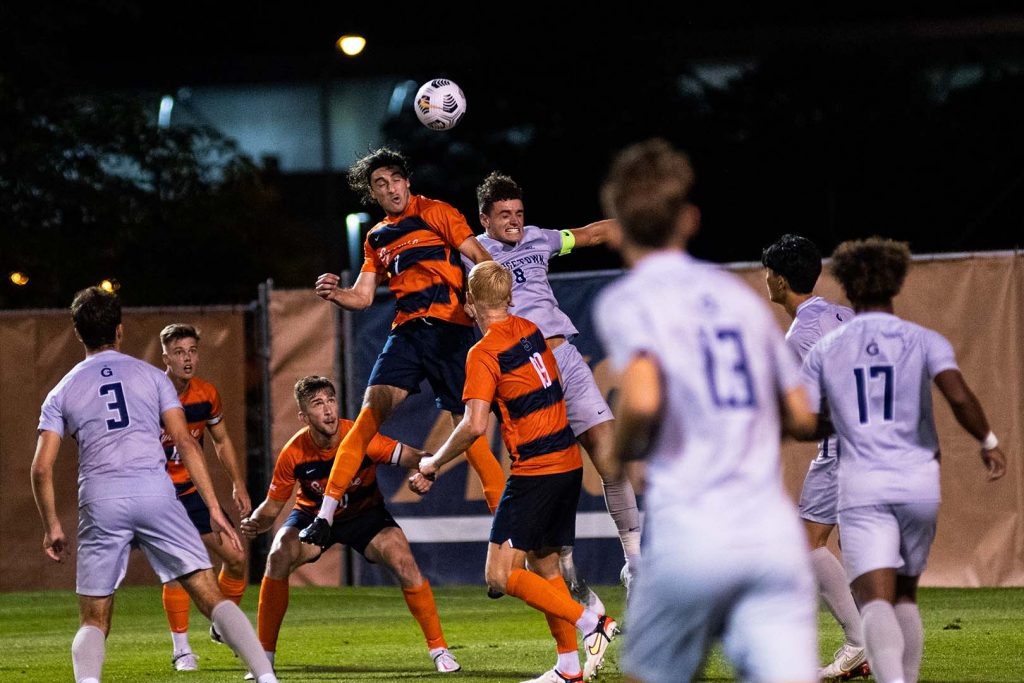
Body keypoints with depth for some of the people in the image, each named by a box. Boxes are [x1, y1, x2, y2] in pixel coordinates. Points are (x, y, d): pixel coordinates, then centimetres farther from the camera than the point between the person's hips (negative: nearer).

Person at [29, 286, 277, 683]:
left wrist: (51, 526, 19)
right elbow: (185, 442, 6)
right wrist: (214, 509, 5)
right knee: (211, 597, 1)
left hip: (100, 501, 0)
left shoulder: (61, 393, 16)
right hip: (155, 491, 0)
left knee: (93, 623, 8)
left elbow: (41, 468, 8)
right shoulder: (151, 376, 14)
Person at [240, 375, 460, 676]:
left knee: (404, 562, -25)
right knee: (279, 557, -27)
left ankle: (438, 649, -9)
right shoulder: (293, 454, -23)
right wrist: (255, 523, -33)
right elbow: (272, 506, -11)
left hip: (365, 513, -1)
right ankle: (264, 656, -15)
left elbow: (414, 459, -28)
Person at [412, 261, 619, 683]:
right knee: (543, 563, 17)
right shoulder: (530, 331, 9)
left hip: (534, 470, -8)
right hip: (568, 462, 8)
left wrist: (434, 462, -7)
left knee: (500, 576, -8)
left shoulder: (484, 353, -13)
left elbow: (474, 426, -21)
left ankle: (591, 623, -17)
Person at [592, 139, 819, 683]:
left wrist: (622, 454, 4)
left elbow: (643, 399, -16)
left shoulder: (624, 301, 2)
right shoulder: (739, 294, 18)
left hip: (688, 538, -3)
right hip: (774, 532, 3)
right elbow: (800, 414, 21)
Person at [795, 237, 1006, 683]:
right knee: (905, 594, 21)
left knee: (875, 600, -13)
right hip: (918, 483, 1)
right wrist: (988, 442, 1)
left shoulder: (824, 351, 6)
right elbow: (959, 397, -15)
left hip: (862, 489, -1)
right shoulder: (923, 341, 2)